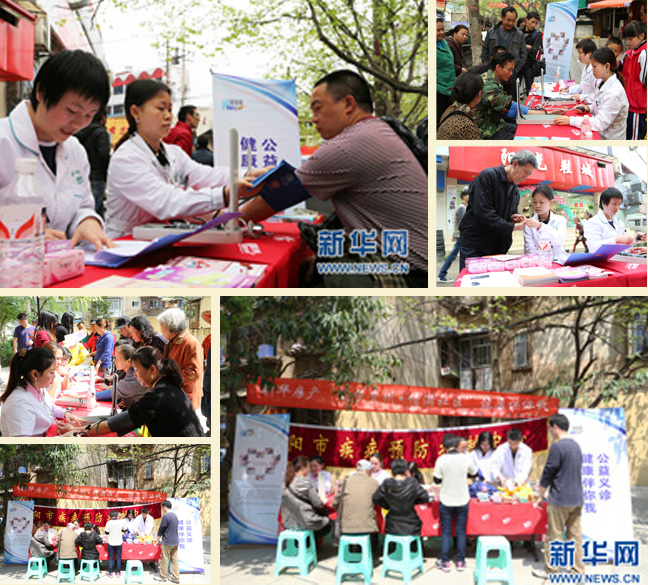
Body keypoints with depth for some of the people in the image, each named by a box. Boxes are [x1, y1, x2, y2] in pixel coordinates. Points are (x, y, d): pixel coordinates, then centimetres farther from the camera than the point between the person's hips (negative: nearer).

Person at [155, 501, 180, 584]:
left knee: (164, 559, 5)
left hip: (167, 542, -7)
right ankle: (176, 577, 8)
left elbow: (161, 529, -11)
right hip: (175, 541, 7)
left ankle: (163, 576, 13)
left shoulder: (166, 516, -15)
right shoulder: (175, 515, 10)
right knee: (174, 560, 8)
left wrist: (158, 539, 6)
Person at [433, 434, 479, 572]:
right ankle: (460, 561, 16)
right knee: (461, 531, 11)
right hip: (462, 500, 1)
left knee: (446, 531, 9)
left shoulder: (441, 460, -14)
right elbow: (474, 474, 6)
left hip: (446, 501, -1)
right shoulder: (466, 459, -10)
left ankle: (445, 562, 12)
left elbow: (437, 480, -7)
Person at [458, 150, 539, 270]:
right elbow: (483, 213, -20)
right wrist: (512, 227, -19)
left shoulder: (516, 191, 15)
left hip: (498, 246, 7)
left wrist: (513, 217, 0)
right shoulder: (487, 176, -10)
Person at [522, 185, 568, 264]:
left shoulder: (560, 220, 10)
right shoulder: (528, 224, 10)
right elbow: (529, 249, 0)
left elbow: (560, 240, -9)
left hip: (558, 262, 0)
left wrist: (540, 226, -23)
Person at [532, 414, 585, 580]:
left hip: (560, 500, -7)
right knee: (575, 535, 9)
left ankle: (550, 570, 9)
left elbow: (549, 471, -11)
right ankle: (577, 570, 11)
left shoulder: (557, 446, -14)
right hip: (577, 499, 7)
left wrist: (541, 491, 7)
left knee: (554, 536, 2)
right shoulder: (576, 446, 11)